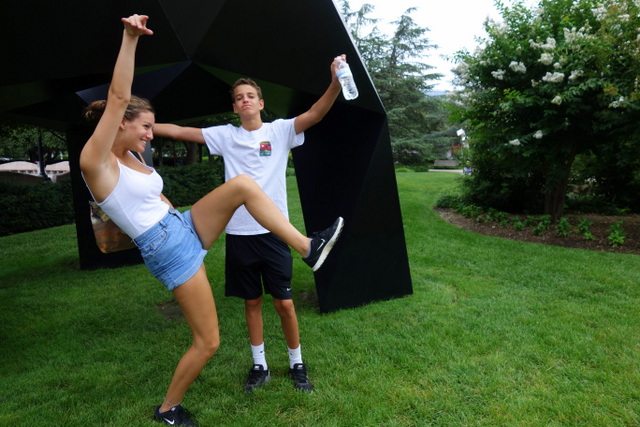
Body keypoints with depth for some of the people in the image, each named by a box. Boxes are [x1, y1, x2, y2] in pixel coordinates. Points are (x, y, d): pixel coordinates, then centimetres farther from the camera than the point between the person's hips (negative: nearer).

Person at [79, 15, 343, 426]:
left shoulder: (130, 158, 12)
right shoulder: (95, 163, -14)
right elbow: (118, 98, -26)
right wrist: (130, 38, -31)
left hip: (186, 227, 9)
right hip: (169, 251, -8)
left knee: (243, 184, -10)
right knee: (208, 342, -1)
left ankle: (308, 247, -12)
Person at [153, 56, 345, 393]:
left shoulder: (280, 130, 0)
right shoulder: (226, 136, 6)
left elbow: (315, 114, -15)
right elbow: (179, 131, 8)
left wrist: (335, 83, -31)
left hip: (273, 231, -2)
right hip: (239, 233, 2)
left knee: (284, 302, 4)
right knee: (251, 301, 14)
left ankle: (297, 364, 26)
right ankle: (259, 365, 31)